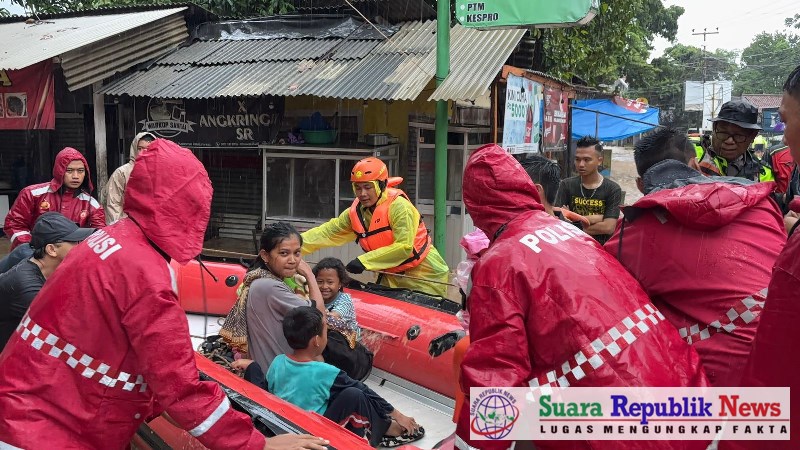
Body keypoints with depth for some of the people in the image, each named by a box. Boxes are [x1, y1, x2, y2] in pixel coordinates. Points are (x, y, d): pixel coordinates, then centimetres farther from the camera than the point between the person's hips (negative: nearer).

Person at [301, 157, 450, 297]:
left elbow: (404, 247, -28)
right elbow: (327, 233, 0)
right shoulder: (356, 211, -1)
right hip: (392, 277, 6)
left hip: (424, 274, -6)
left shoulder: (398, 205, -21)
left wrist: (364, 261, -29)